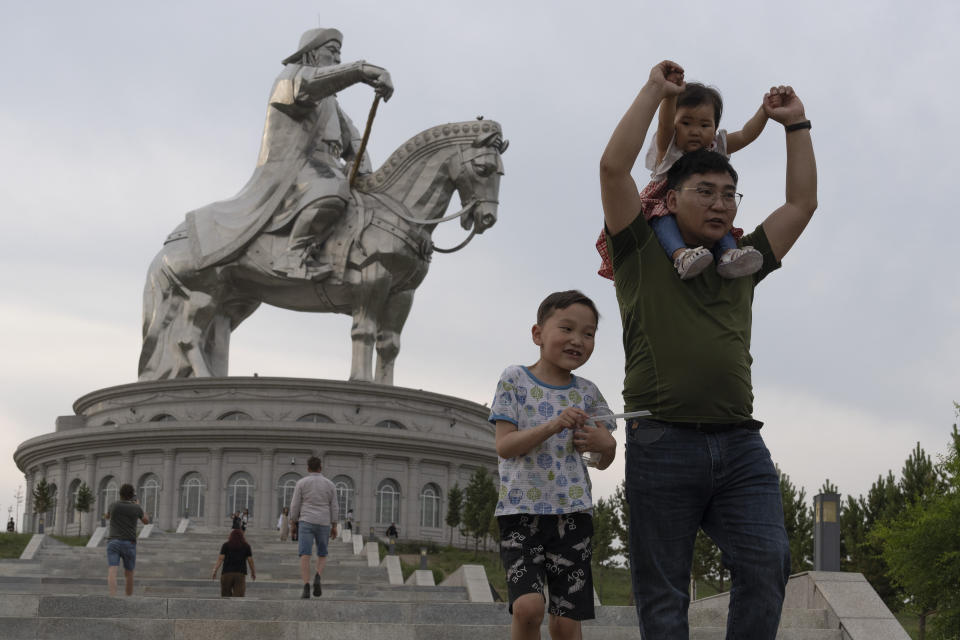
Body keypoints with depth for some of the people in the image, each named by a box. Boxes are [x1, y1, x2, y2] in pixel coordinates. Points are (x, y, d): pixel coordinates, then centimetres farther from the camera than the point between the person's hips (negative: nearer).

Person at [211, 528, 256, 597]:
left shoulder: (226, 545, 8)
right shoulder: (246, 546, 10)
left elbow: (220, 559, -2)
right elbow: (250, 561, 8)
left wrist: (215, 571, -5)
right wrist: (253, 573, 21)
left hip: (227, 573, 0)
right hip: (240, 574, 0)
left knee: (226, 596, 10)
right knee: (239, 597, -8)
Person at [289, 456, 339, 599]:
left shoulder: (301, 482, 0)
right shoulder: (329, 484, 6)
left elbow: (295, 505, -2)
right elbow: (334, 507, 4)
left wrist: (293, 524, 5)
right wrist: (334, 527, 8)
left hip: (306, 522, -2)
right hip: (323, 523, 2)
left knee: (305, 556, -6)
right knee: (322, 556, 14)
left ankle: (306, 588, -21)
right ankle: (317, 577, -16)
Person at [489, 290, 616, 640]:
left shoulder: (587, 392, 10)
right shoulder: (515, 380, 0)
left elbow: (604, 461, 15)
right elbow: (504, 446, -8)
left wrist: (604, 444, -9)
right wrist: (552, 426, -21)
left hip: (572, 512, 3)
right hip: (522, 509, -3)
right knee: (528, 606, -21)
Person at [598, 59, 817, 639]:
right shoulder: (644, 253, 10)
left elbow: (802, 203, 29)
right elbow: (614, 167, 1)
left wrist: (795, 123, 29)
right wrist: (655, 90, 8)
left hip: (740, 445, 4)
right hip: (662, 443, -3)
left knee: (768, 564, -15)